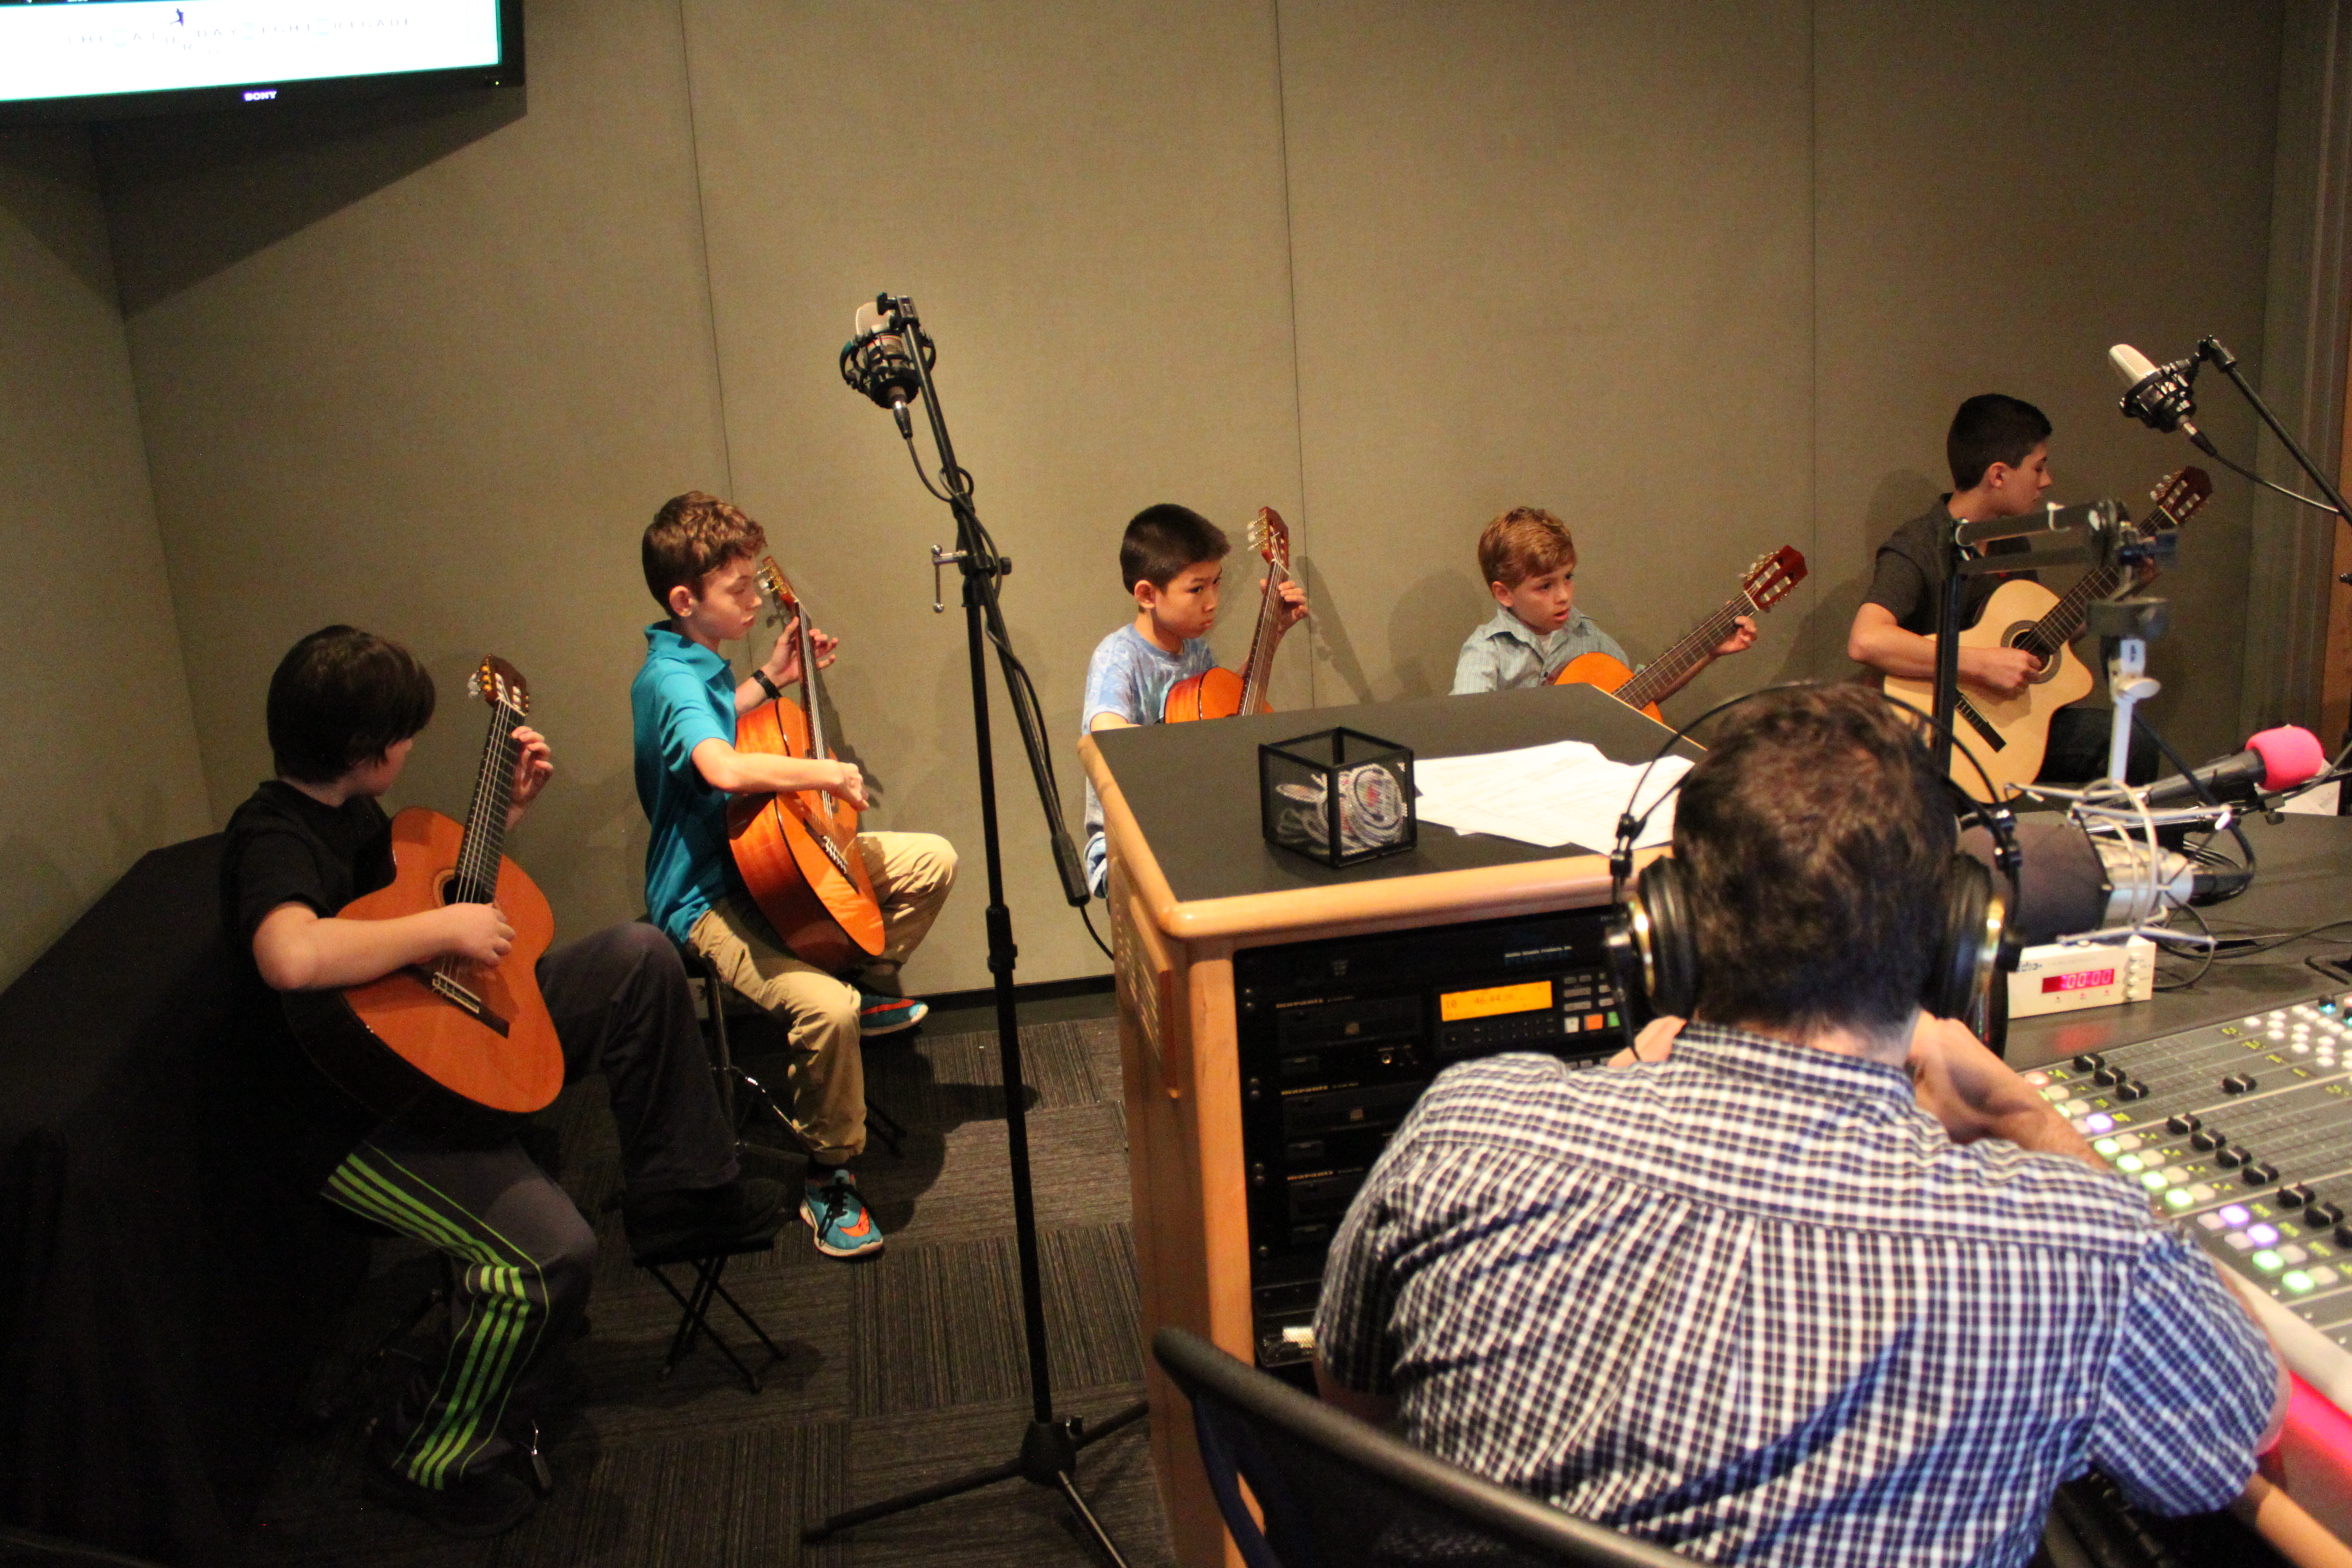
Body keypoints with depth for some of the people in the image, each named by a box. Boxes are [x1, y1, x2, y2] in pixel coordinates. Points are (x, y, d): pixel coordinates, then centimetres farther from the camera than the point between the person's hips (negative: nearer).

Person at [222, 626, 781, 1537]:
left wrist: (509, 807, 16)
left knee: (640, 958, 4)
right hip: (364, 1115, -10)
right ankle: (430, 1456, -1)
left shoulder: (351, 810, 7)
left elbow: (423, 885, 25)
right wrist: (444, 929, -32)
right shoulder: (273, 838, -23)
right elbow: (292, 956, -45)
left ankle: (676, 1196, 11)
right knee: (550, 1253, -28)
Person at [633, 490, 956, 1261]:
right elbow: (721, 765, -44)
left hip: (762, 859, 10)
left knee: (933, 859, 6)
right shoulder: (668, 680, -23)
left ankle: (876, 982, 25)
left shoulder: (701, 663, 8)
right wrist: (826, 774, -31)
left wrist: (771, 679, 21)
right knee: (824, 1005, -33)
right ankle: (828, 1176, -12)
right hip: (707, 897, -10)